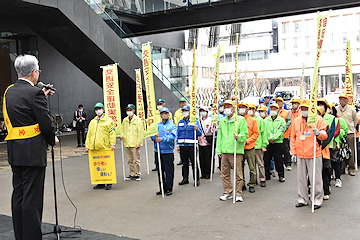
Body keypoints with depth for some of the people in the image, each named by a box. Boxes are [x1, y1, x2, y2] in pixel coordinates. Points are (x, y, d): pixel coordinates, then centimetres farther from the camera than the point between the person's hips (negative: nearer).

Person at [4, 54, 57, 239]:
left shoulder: (9, 92, 11)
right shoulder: (35, 93, -14)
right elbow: (46, 123, -15)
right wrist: (53, 139, 4)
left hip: (14, 151, 8)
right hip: (32, 152, -8)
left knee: (18, 195, 14)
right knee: (32, 198, -2)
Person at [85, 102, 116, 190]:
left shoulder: (109, 120, 4)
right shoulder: (92, 122, 18)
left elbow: (112, 133, -2)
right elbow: (89, 135, 17)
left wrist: (112, 144, -12)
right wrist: (87, 146, 9)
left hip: (105, 147, -4)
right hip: (94, 148, 5)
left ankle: (109, 183, 8)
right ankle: (100, 183, 15)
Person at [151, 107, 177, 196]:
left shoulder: (172, 125, 3)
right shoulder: (157, 125, 14)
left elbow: (172, 136, -14)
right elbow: (152, 135, 4)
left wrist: (162, 139, -27)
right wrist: (155, 137, -19)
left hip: (168, 151, -4)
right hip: (158, 151, 4)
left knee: (169, 171, -1)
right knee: (160, 171, 9)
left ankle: (169, 189, 9)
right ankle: (162, 189, 19)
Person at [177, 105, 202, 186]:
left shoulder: (195, 121, 1)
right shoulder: (180, 122, 14)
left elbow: (199, 134, -5)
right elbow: (178, 134, 16)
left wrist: (197, 129, -26)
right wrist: (178, 145, 10)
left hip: (191, 146, -4)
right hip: (182, 146, 4)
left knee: (194, 163, -1)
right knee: (184, 163, 11)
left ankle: (196, 179, 7)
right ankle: (185, 179, 20)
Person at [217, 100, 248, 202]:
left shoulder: (241, 120, 0)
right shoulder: (222, 121, 15)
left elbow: (245, 134, -4)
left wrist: (239, 136, -25)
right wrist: (219, 150, 13)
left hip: (236, 151, -5)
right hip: (224, 151, 5)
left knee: (238, 174, 0)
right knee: (224, 174, 9)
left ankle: (238, 194, 12)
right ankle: (228, 192, 21)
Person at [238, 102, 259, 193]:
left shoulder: (252, 120, 2)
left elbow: (256, 134, -1)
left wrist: (246, 141, -12)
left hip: (249, 148, -2)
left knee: (252, 168, 3)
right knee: (239, 167, 6)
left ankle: (252, 185, 14)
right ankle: (242, 185, 18)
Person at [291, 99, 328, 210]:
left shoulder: (318, 119, -1)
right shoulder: (296, 120, 10)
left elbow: (324, 135, -2)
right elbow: (293, 137, 15)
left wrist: (318, 133, -24)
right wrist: (293, 151, 8)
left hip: (314, 154, -4)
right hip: (300, 155, 4)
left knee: (315, 178, 1)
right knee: (301, 178, 11)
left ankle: (317, 200, 14)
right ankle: (302, 199, 22)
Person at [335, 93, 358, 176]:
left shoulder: (351, 109, 4)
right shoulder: (335, 109, 4)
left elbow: (356, 120, 17)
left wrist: (351, 128, 15)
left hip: (350, 133, 0)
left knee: (350, 152, 0)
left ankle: (351, 168, 8)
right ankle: (341, 168, 10)